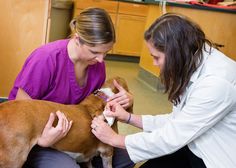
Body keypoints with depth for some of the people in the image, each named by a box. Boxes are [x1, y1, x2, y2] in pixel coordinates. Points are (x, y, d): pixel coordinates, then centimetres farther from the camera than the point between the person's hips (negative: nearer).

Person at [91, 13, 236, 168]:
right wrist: (129, 118, -1)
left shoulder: (217, 83, -30)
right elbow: (178, 121, 4)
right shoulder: (195, 64, -2)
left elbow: (172, 138, -25)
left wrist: (115, 139, -15)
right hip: (197, 149, 7)